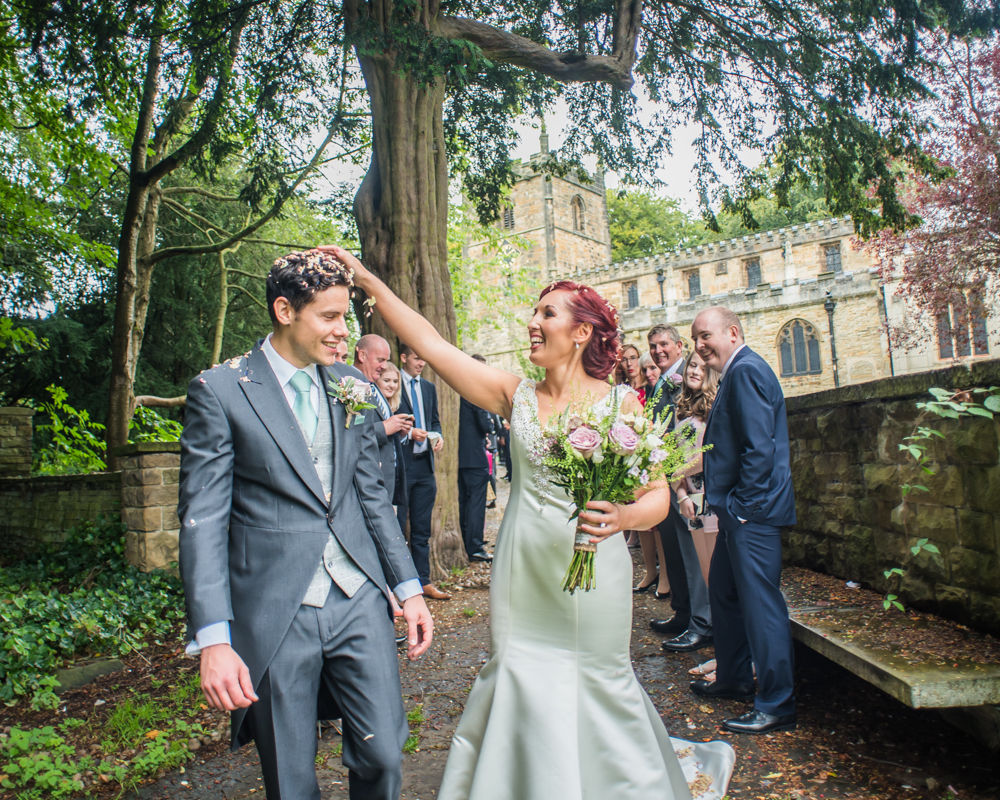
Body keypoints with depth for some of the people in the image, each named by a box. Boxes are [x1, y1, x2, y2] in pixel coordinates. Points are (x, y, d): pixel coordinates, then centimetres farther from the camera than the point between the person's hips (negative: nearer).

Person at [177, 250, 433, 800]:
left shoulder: (352, 387, 9)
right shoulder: (218, 391, -6)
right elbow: (202, 519, -9)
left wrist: (408, 587, 11)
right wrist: (213, 639, -16)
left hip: (359, 600, 4)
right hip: (273, 614, -3)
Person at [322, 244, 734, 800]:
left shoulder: (620, 404, -4)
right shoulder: (516, 395, 4)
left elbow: (658, 495, -4)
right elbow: (433, 346, 2)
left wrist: (624, 516, -26)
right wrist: (368, 281, -1)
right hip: (522, 575, 3)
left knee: (595, 694, 9)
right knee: (523, 694, 8)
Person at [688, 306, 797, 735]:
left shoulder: (746, 370, -15)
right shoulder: (738, 371, 17)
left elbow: (760, 448, -22)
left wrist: (740, 505, -18)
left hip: (752, 511, -11)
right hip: (738, 511, 11)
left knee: (760, 604, -4)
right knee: (723, 592, 20)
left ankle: (777, 705, 6)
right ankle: (734, 679, 35)